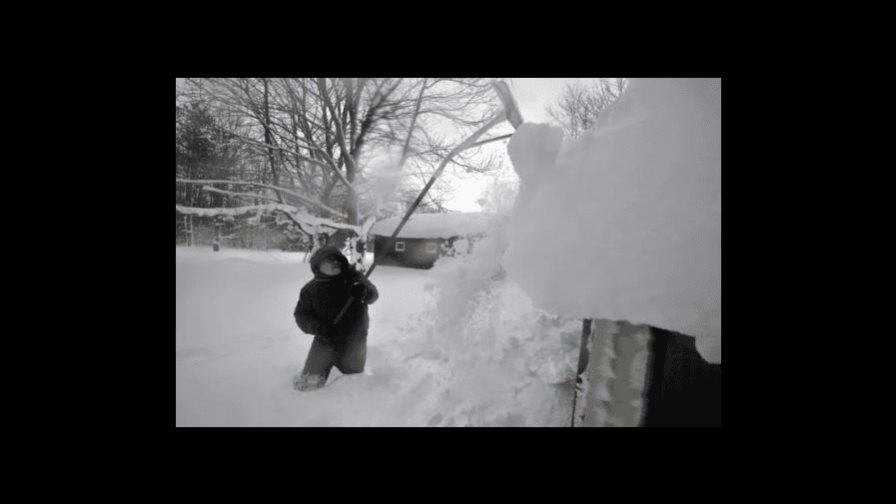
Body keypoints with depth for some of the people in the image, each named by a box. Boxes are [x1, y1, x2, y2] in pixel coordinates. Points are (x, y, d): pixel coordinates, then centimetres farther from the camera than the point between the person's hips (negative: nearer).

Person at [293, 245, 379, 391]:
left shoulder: (354, 278, -5)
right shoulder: (311, 289, -5)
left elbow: (373, 295, -5)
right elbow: (301, 315, -3)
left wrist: (363, 292, -29)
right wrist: (319, 328, -22)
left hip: (354, 344, 1)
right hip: (325, 343, -1)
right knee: (307, 384, -2)